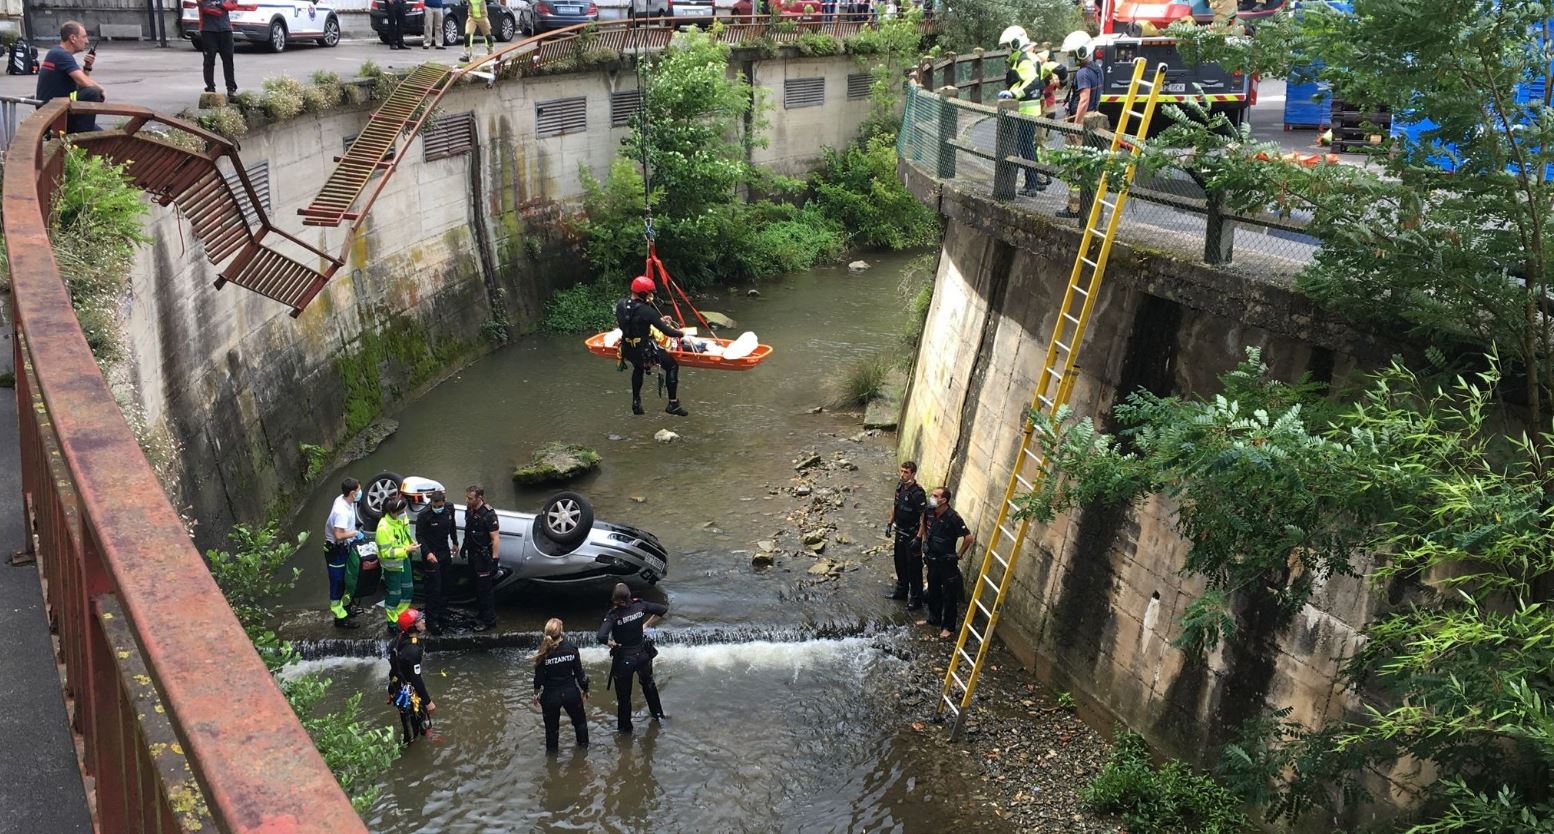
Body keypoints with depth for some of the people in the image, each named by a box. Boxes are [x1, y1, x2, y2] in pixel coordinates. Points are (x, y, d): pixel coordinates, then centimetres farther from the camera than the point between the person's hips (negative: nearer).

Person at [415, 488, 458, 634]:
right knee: (433, 589, -6)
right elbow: (419, 536, -16)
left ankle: (443, 615, 27)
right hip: (431, 554, -6)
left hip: (445, 553, 6)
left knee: (444, 586, 14)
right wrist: (427, 553, -27)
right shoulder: (424, 515, -20)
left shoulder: (449, 510, -3)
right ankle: (431, 621, 0)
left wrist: (455, 542, 24)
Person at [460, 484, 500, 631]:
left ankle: (488, 620, 7)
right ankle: (482, 614, 32)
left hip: (484, 557, -8)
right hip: (473, 554, 8)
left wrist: (494, 559, -23)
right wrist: (464, 546, 24)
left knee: (485, 588, -2)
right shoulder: (469, 510, 2)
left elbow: (496, 538, -22)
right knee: (478, 586, 18)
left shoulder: (488, 514, -23)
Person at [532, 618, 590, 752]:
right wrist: (585, 690, 9)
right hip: (571, 693, 1)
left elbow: (539, 677, -7)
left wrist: (536, 693, 11)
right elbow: (580, 673, -7)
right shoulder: (571, 649, -14)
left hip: (551, 695, -1)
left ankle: (552, 751, 29)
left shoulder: (544, 654, -17)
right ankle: (583, 745, 40)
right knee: (579, 720, 26)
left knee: (552, 726, 17)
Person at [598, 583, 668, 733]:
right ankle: (657, 713, 51)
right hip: (642, 654, 5)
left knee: (623, 695, 16)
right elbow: (663, 609, -4)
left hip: (623, 659, -4)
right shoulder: (640, 605, -15)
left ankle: (625, 726, 33)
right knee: (648, 684, 32)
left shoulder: (614, 615, -27)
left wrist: (612, 643, -18)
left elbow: (602, 637, -38)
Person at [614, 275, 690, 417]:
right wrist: (680, 333, 1)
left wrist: (659, 320, 12)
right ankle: (673, 404, 11)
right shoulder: (646, 310, -24)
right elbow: (666, 331, -19)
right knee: (672, 366, 12)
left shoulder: (620, 304, -3)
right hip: (644, 349, -7)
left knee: (638, 368, 37)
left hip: (627, 348, 7)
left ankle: (636, 403, 42)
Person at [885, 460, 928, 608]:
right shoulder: (900, 486, -1)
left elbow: (924, 517, -23)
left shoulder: (917, 493, -25)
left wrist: (918, 538, -24)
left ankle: (916, 599, 13)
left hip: (912, 535, -8)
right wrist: (890, 523, 14)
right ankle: (901, 590, 40)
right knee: (900, 563, 22)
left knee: (914, 567, 2)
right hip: (900, 532, 8)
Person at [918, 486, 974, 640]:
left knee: (949, 595, 6)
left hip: (947, 562, -7)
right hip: (932, 559, 7)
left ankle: (948, 626, 16)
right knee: (933, 591, 20)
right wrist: (925, 544, 15)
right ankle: (933, 618, 37)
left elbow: (969, 537, -22)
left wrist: (959, 555, -13)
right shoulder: (930, 512, -5)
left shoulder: (952, 517, -25)